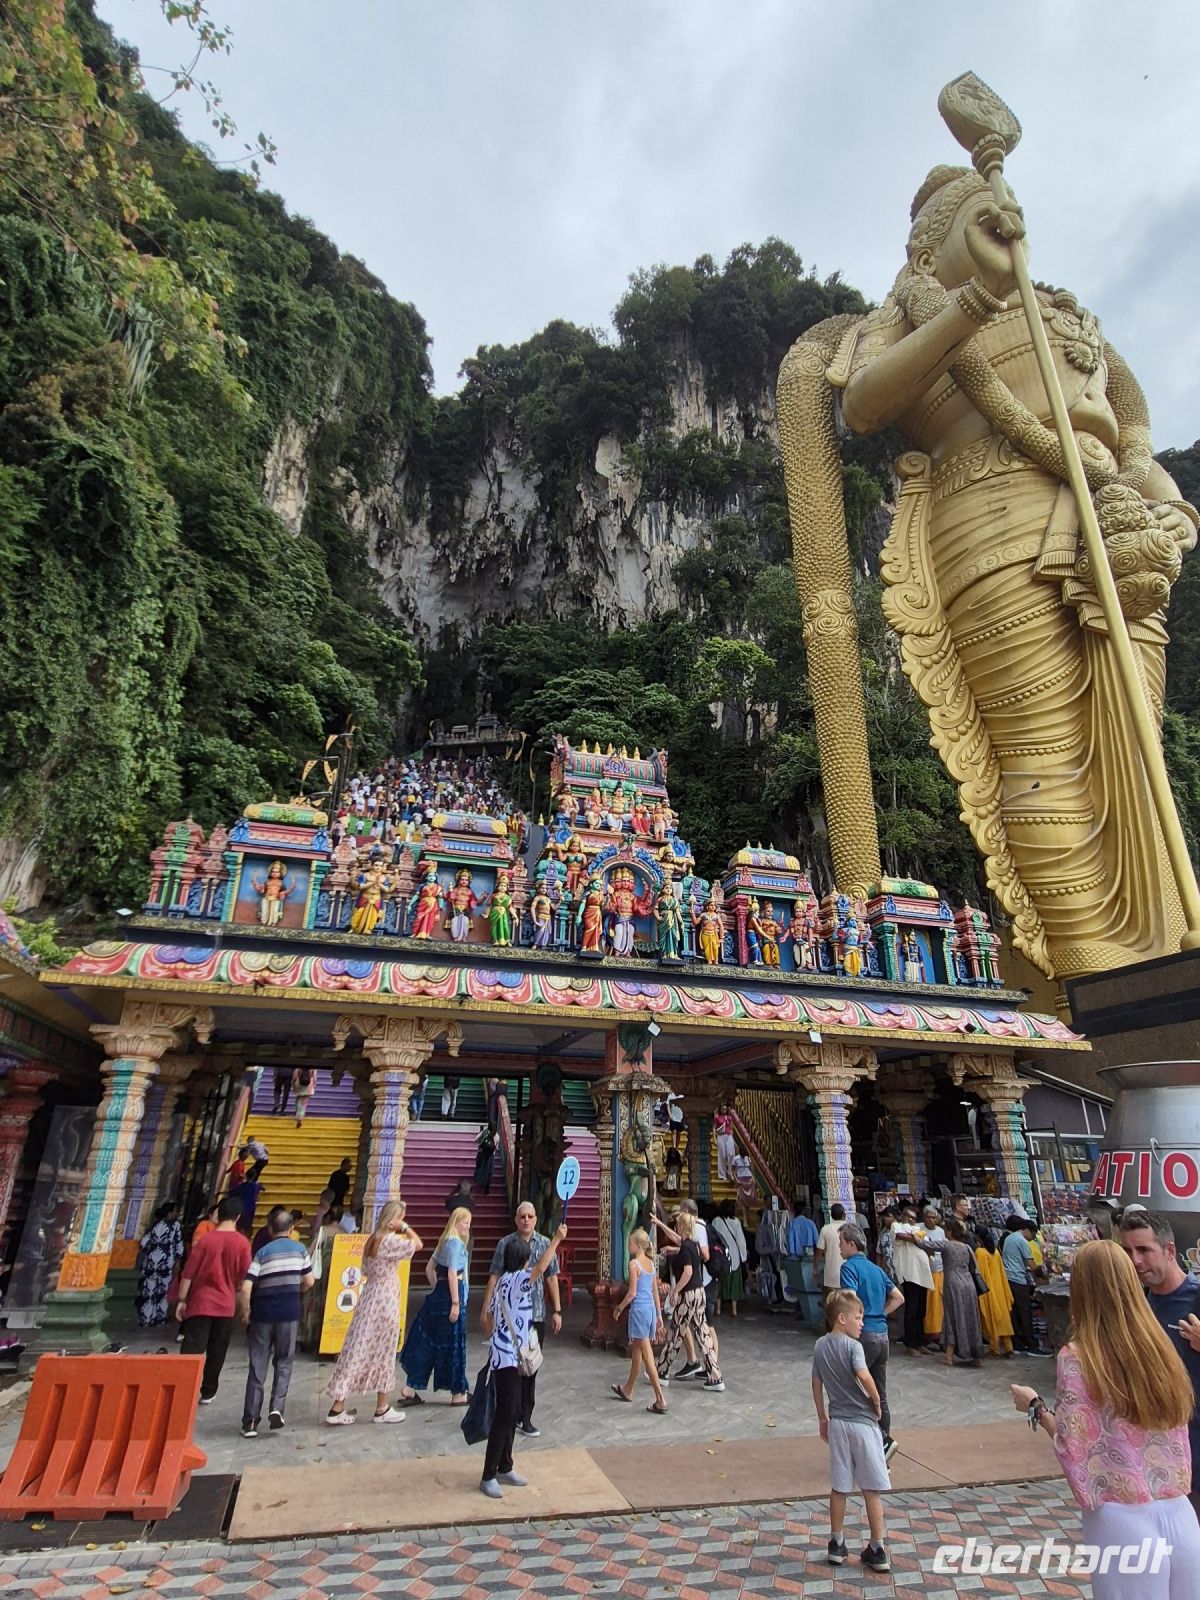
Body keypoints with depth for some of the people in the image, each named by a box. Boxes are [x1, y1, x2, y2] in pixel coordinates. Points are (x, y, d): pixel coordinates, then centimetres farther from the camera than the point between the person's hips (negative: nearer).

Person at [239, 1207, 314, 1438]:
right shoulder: (299, 1249, 3)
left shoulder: (262, 1252, -3)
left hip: (263, 1314, 0)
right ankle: (277, 1407, -2)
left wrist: (246, 1313, 4)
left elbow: (245, 1289, -11)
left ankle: (250, 1422, 10)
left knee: (257, 1366, 9)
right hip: (289, 1314, 0)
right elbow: (309, 1282, 6)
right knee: (284, 1362, 14)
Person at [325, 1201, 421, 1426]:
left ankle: (337, 1408, 13)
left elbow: (367, 1270, 14)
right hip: (384, 1302, -7)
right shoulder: (390, 1241, -19)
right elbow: (418, 1244, -20)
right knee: (382, 1353, 7)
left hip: (369, 1297, 7)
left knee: (358, 1350, 10)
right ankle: (382, 1408, 19)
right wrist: (404, 1228, -14)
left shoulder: (372, 1239, 6)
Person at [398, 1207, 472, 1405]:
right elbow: (452, 1274, -21)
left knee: (427, 1341, 13)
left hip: (438, 1294, 9)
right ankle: (458, 1393, 14)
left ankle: (410, 1389, 17)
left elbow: (430, 1268, 18)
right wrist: (455, 1303, -21)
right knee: (453, 1343, 2)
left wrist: (437, 1287, 19)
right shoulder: (456, 1242, -15)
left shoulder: (445, 1241, 13)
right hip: (451, 1294, -9)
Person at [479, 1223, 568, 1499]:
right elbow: (541, 1268, -35)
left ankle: (504, 1468, 26)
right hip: (507, 1356, -9)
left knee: (512, 1412, 16)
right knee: (505, 1414, -3)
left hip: (507, 1354, 10)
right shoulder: (516, 1279, -18)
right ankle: (488, 1476, 4)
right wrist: (556, 1239, -34)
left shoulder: (504, 1281, 9)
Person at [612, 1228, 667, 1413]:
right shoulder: (651, 1263, 9)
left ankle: (661, 1400, -3)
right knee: (636, 1351, 22)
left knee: (647, 1356, -3)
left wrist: (620, 1308, -2)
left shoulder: (634, 1264, -14)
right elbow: (656, 1292, 13)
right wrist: (659, 1316, 18)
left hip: (639, 1309, -8)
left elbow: (632, 1293, -16)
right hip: (651, 1309, 8)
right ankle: (628, 1390, 37)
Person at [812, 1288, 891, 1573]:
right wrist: (877, 1404, -13)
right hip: (863, 1423, -5)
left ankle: (836, 1545, 25)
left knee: (839, 1488, 16)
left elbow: (817, 1385, 11)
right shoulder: (852, 1346, -17)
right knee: (872, 1490, 9)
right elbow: (864, 1377, -32)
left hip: (837, 1424, 5)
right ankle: (877, 1550, 17)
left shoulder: (820, 1346, 4)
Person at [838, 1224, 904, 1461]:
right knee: (880, 1396, 15)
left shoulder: (850, 1266, -11)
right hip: (882, 1334, 8)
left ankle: (883, 1440, -6)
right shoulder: (876, 1269, 14)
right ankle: (881, 1450, 20)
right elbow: (898, 1298, 20)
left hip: (864, 1334, -8)